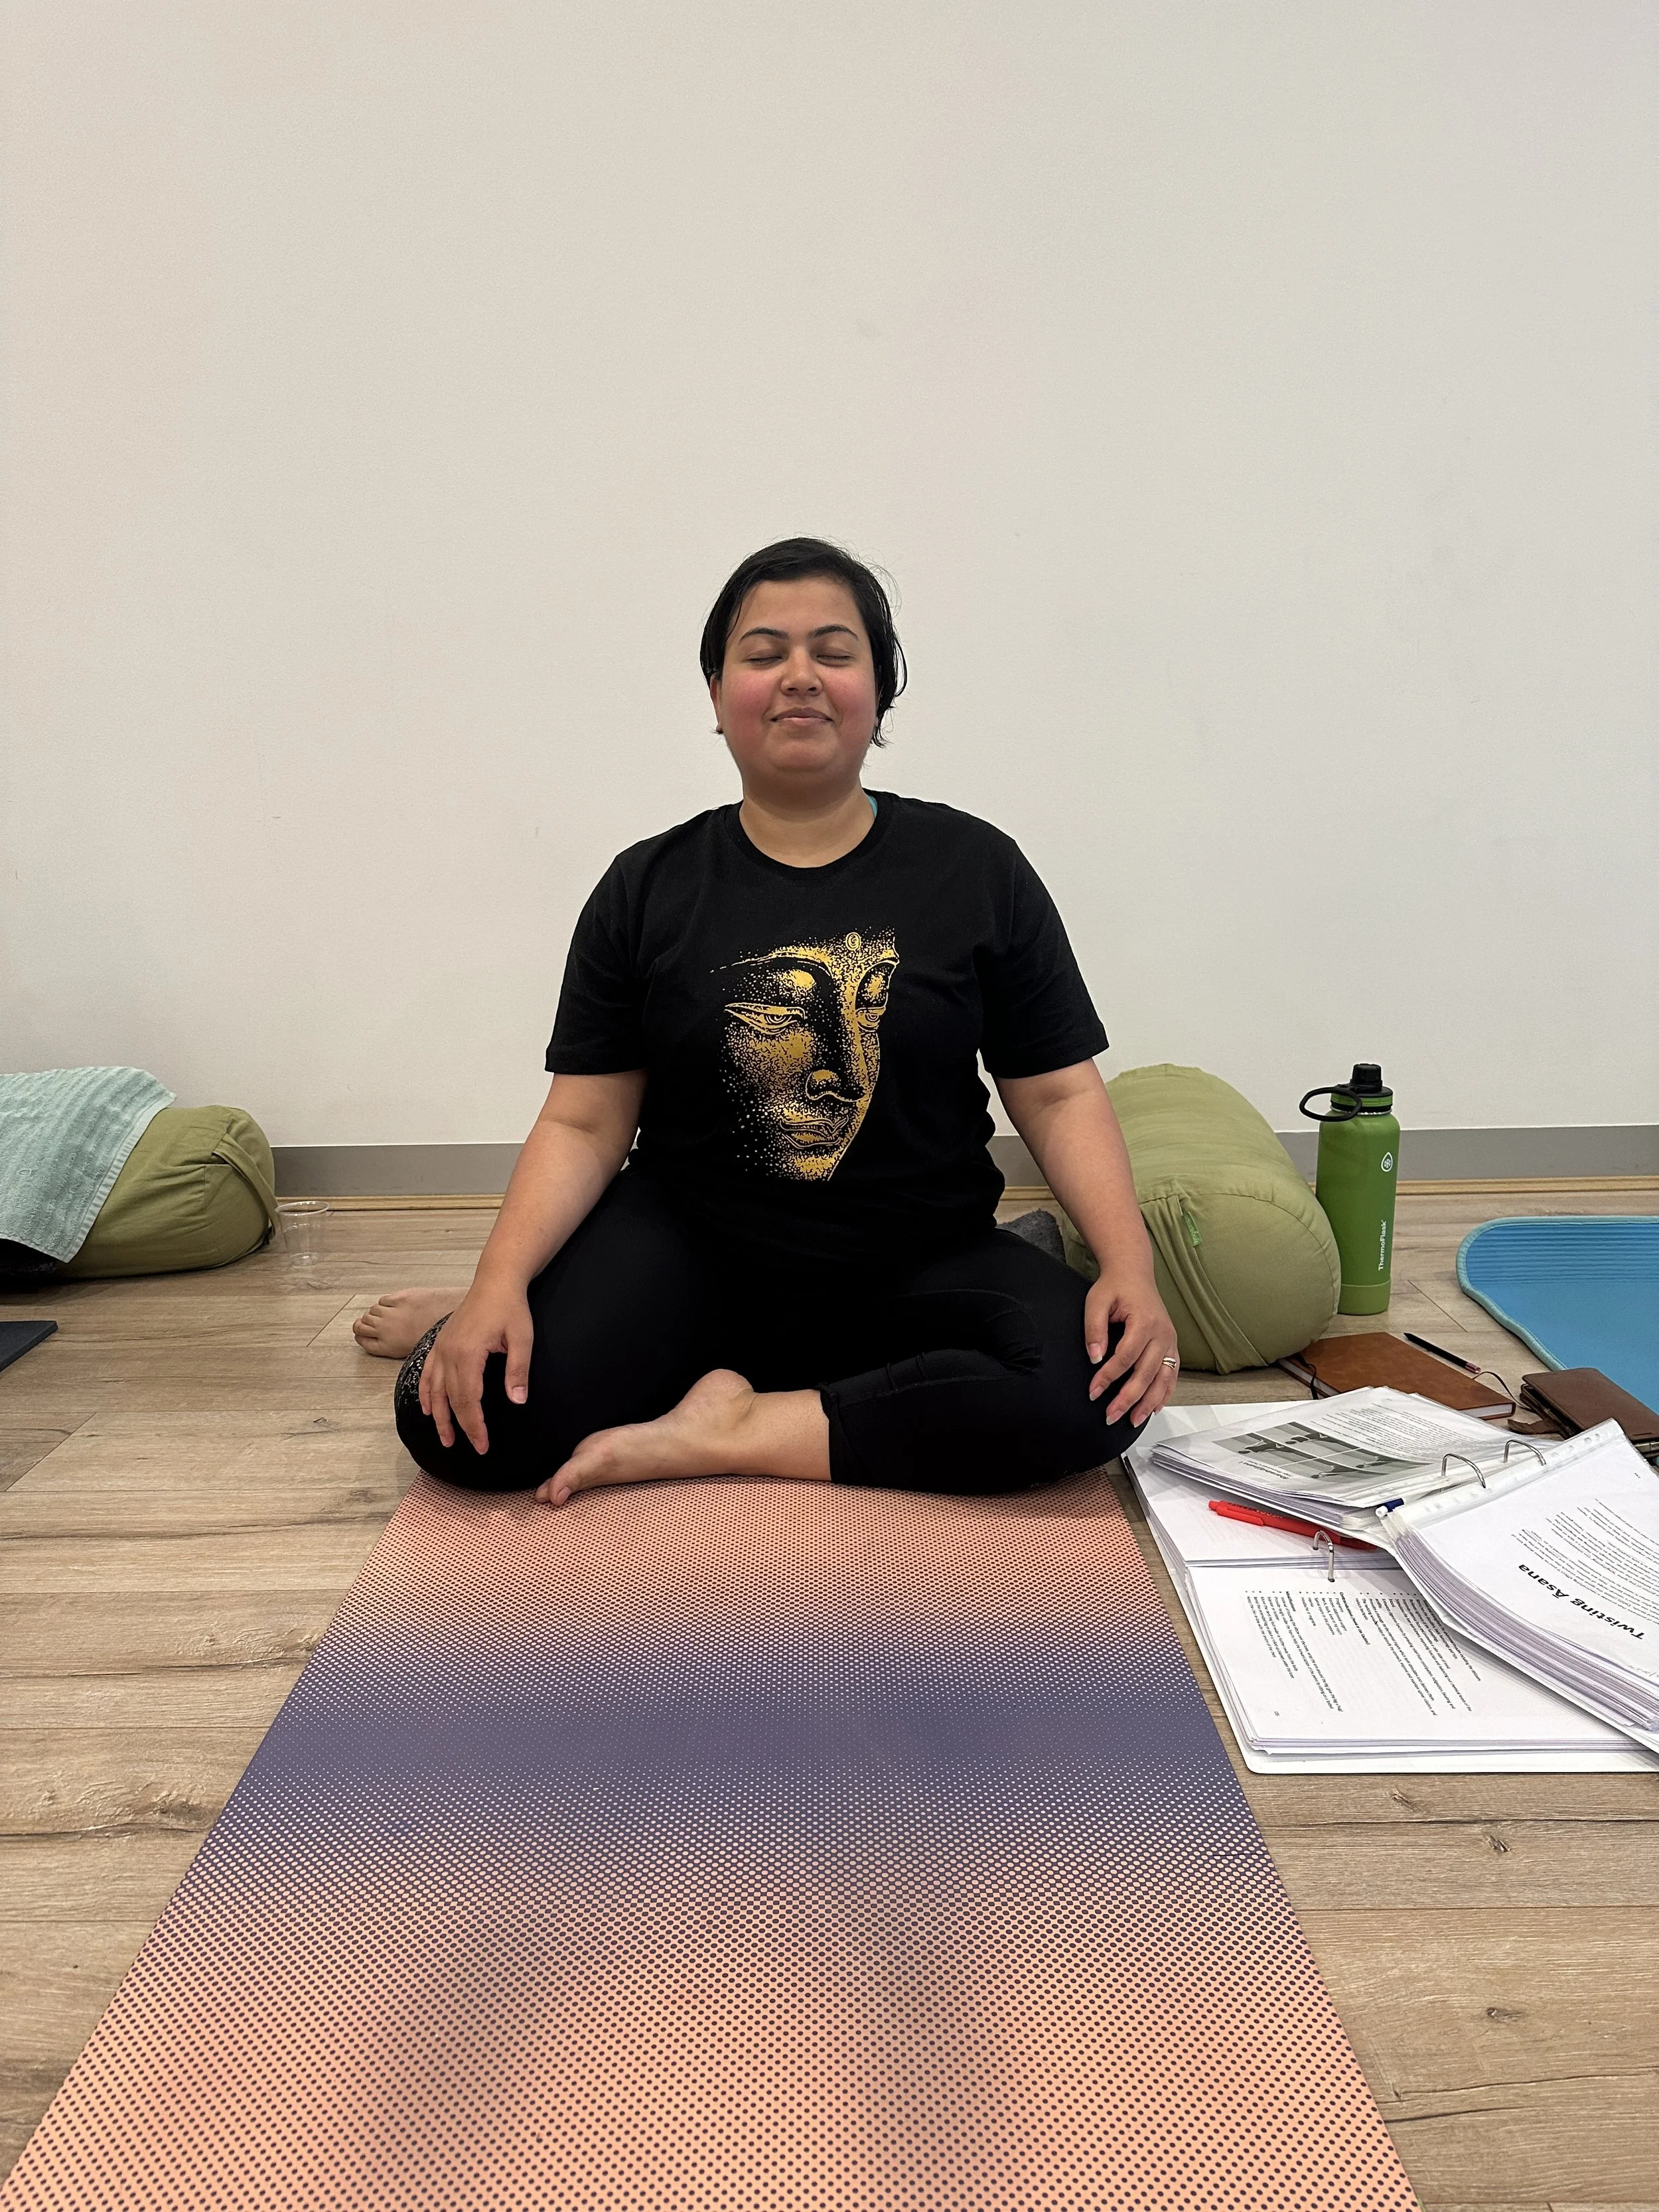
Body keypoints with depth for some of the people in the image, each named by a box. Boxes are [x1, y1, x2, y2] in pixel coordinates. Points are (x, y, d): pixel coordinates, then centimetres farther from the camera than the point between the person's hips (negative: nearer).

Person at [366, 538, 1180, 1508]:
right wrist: (501, 1286, -17)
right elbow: (585, 1124, 0)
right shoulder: (649, 889, 3)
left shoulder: (976, 870, 1)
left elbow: (1059, 1095, -1)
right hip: (690, 1245, 0)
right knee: (461, 1420, -24)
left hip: (918, 1269, 1)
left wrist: (1131, 1266, -17)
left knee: (1097, 1387, -29)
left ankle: (732, 1433, -18)